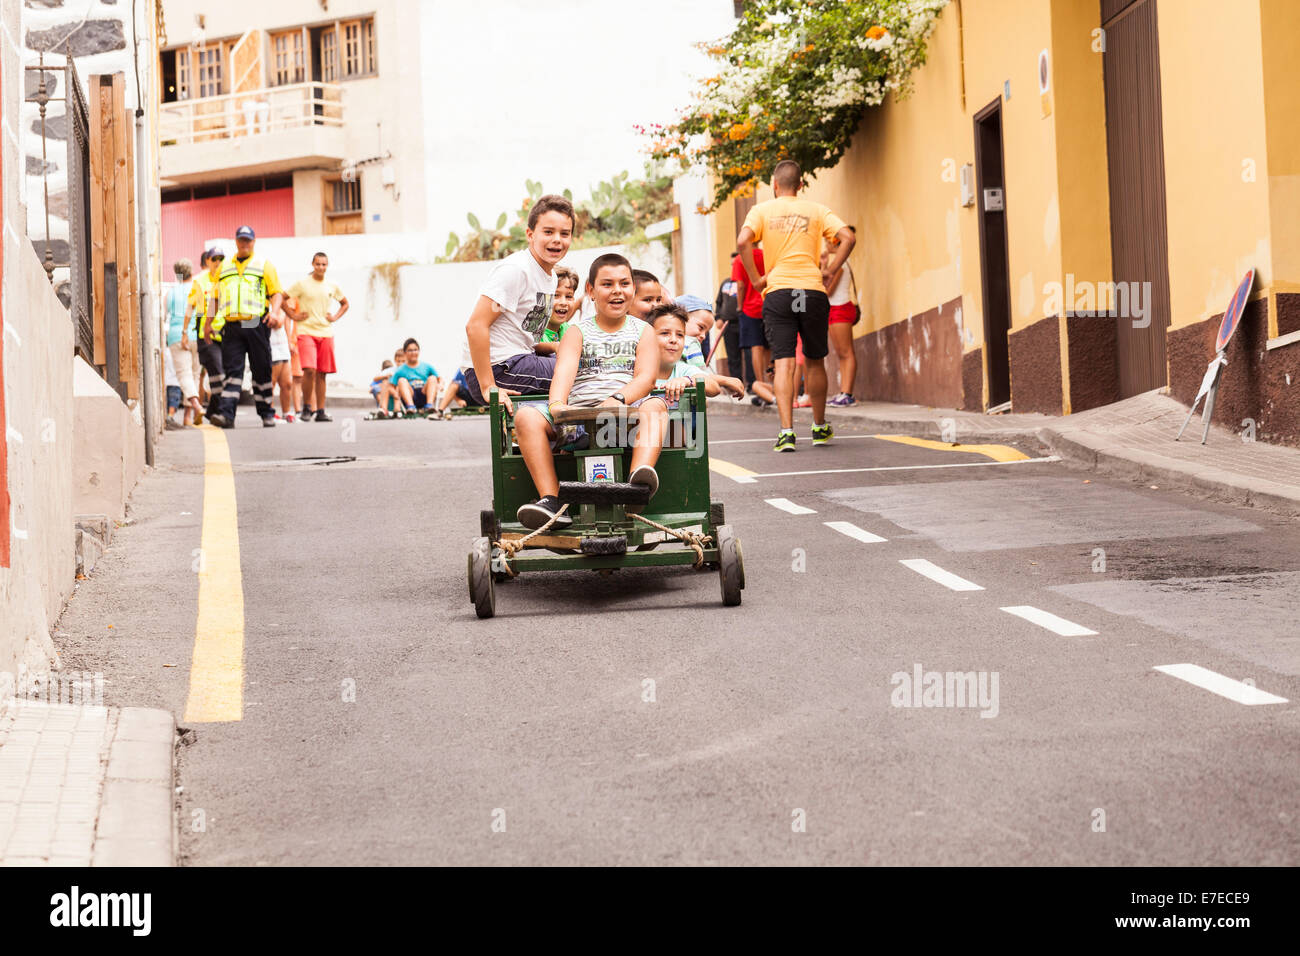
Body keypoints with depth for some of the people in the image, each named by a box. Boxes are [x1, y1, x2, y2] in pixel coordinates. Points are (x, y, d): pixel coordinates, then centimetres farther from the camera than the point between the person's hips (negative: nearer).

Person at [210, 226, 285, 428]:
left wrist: (275, 311, -15)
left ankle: (266, 414, 13)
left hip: (257, 325, -2)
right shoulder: (224, 268, 19)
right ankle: (226, 414, -17)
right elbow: (216, 297, 24)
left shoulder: (264, 265, 9)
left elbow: (277, 292, 3)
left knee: (261, 371, 3)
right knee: (232, 370, -7)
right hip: (232, 326, 2)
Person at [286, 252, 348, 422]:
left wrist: (335, 317, 11)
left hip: (326, 333, 4)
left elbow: (345, 304, 27)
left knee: (321, 373, 3)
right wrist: (294, 316, -2)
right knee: (309, 370, -18)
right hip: (306, 332, -4)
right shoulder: (302, 284, 1)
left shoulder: (332, 287, 11)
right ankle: (307, 407, -2)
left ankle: (320, 411, 7)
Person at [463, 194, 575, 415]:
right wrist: (488, 388, -26)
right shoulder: (515, 270, -15)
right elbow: (475, 325, -23)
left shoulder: (550, 276, 14)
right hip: (497, 369, -10)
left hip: (518, 362, 10)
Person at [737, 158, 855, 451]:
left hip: (777, 293, -1)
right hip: (813, 292, 1)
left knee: (784, 363, -5)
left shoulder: (762, 210, 6)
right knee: (814, 362, 15)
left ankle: (787, 432, -16)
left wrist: (756, 279, -2)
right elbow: (848, 237, -4)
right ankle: (820, 427, 26)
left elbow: (743, 241, -11)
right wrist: (829, 272, 4)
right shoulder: (816, 210, 9)